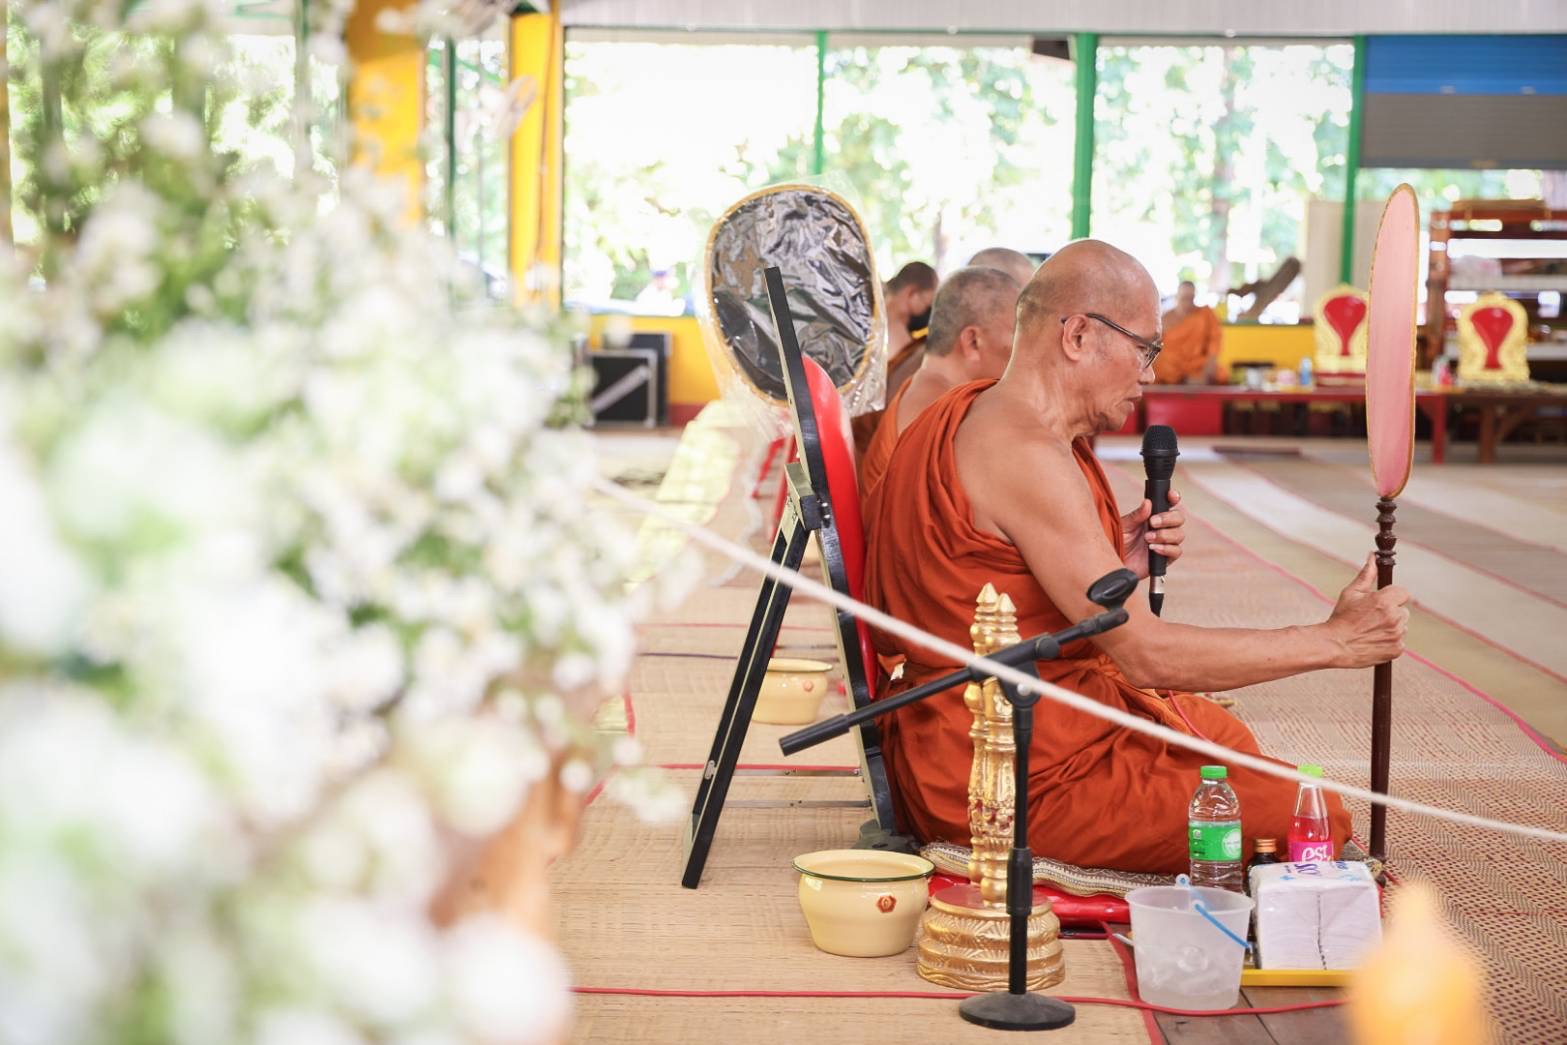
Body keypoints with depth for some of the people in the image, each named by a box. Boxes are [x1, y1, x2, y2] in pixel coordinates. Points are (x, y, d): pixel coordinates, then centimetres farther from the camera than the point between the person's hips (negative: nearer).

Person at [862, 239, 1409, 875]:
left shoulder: (974, 413, 10)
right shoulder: (1025, 453, -23)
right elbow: (1144, 653, -24)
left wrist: (1115, 564, 1)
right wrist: (1333, 640, -16)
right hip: (1016, 778, -11)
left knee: (1226, 737, 30)